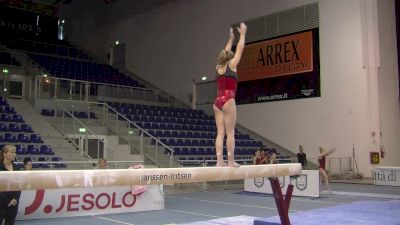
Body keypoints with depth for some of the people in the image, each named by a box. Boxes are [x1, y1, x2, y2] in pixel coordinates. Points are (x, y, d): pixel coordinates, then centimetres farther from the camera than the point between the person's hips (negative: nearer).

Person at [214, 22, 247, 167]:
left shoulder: (218, 68, 14)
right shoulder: (231, 66, 0)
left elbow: (226, 52, 30)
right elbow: (239, 49, 9)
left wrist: (231, 38, 40)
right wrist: (242, 34, 20)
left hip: (217, 102, 6)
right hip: (228, 101, -6)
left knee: (220, 133, 2)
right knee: (230, 132, -6)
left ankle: (219, 161, -2)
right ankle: (231, 161, -6)